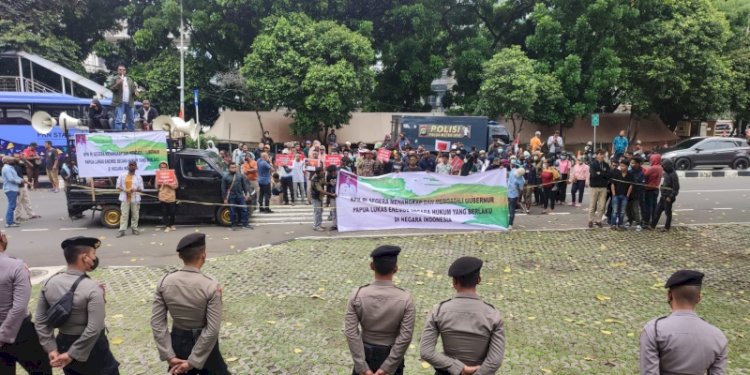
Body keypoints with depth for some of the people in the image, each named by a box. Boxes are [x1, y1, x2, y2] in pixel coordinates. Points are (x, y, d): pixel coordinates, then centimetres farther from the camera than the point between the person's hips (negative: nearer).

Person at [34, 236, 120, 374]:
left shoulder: (49, 283, -5)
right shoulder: (92, 289, -24)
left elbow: (41, 321, 0)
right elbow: (94, 329, -27)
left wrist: (51, 349, 1)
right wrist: (72, 354, -17)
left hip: (63, 344, 6)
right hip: (91, 348, -6)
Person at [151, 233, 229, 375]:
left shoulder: (165, 282, -12)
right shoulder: (211, 286, -23)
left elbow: (157, 322, -10)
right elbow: (212, 329, -24)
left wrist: (169, 356, -7)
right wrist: (193, 361, -15)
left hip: (178, 342, 4)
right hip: (203, 344, -3)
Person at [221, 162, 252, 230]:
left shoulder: (240, 176, 8)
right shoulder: (225, 177, 0)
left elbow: (245, 185, 11)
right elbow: (223, 188, 0)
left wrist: (247, 193, 1)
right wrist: (225, 198, -3)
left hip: (240, 195, 2)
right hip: (231, 197, -2)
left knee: (244, 209, 0)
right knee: (232, 211, 2)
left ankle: (245, 224, 5)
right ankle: (234, 224, 12)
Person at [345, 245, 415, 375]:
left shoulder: (357, 295, -17)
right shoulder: (405, 299, -20)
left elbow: (351, 332, -18)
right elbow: (405, 337, -21)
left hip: (365, 353, 1)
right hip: (391, 355, -1)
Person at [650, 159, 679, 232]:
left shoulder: (673, 175, -17)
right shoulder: (666, 173, 10)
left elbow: (676, 188, -19)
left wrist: (670, 197, -21)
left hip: (668, 197, -9)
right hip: (663, 196, 9)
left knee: (668, 212, 3)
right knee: (658, 210, 10)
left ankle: (667, 227, 14)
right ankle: (652, 225, 15)